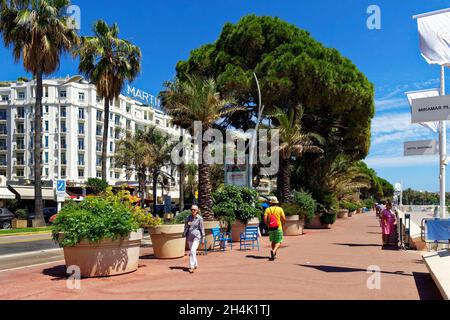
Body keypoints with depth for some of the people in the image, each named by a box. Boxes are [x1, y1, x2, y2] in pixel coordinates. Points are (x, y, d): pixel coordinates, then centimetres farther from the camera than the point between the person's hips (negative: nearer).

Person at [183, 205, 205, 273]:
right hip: (190, 237, 5)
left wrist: (203, 238, 0)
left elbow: (202, 228, -1)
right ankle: (196, 265, 29)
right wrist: (185, 235, 5)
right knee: (192, 251, 13)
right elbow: (186, 227, 14)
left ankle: (192, 267, -15)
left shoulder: (200, 218, -5)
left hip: (197, 236, -5)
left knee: (193, 251, -17)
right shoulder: (189, 218, 6)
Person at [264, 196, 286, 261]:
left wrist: (267, 225, 6)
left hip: (271, 228, 3)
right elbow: (284, 219, -7)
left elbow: (265, 218, -10)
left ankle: (274, 255, 23)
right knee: (279, 242, 1)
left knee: (273, 242, 19)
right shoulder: (280, 209, -2)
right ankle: (273, 251, -25)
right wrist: (283, 223, 15)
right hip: (278, 228, -3)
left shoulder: (268, 209, 1)